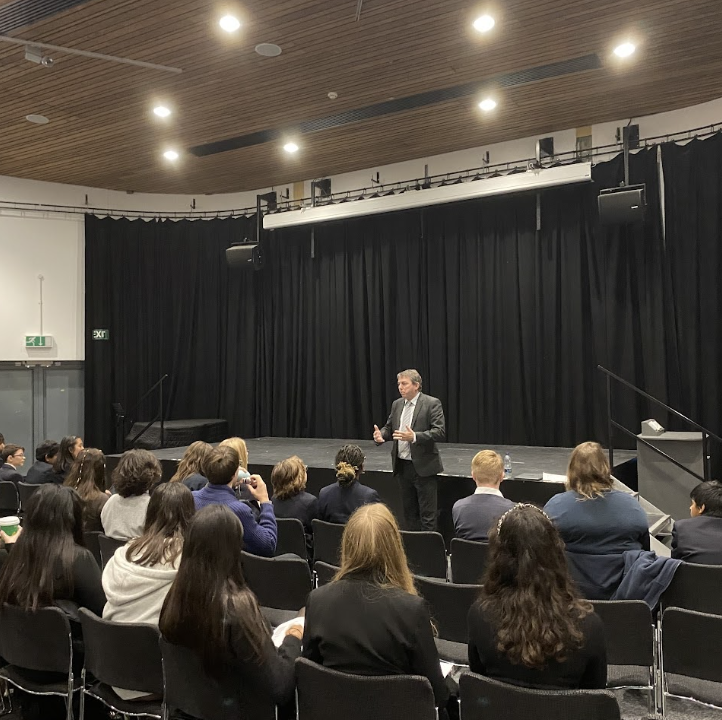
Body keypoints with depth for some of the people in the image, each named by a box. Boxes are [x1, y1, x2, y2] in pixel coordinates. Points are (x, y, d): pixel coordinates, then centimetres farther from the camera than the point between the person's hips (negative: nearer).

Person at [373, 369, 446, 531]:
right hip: (402, 466, 6)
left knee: (427, 513, -1)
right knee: (409, 511, 15)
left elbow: (440, 432, -17)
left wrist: (414, 437, -29)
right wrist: (380, 434, -8)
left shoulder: (432, 403, -9)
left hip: (423, 467, -6)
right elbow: (389, 427, 16)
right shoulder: (397, 404, 10)